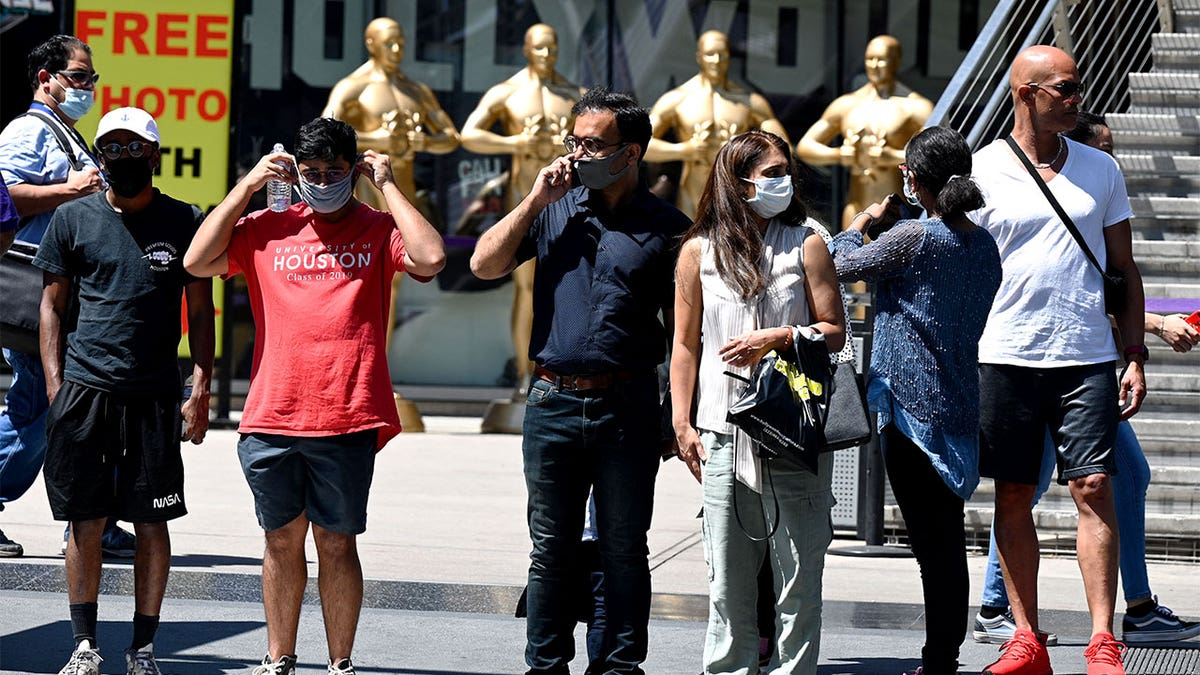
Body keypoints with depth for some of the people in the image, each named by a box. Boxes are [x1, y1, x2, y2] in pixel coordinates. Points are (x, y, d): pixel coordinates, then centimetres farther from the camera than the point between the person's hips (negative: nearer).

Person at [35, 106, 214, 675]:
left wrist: (201, 390, 1)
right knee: (85, 521, 2)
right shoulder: (73, 219, 7)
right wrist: (55, 388, 2)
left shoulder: (184, 222, 6)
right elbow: (52, 304, 11)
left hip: (154, 394, 0)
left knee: (152, 521, 0)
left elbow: (200, 312, 10)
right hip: (84, 388, 0)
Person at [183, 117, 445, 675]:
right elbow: (198, 261, 1)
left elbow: (430, 259, -12)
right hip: (271, 419, 2)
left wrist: (387, 186, -5)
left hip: (348, 420, -2)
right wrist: (248, 186, 2)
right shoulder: (266, 229, 10)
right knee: (282, 539, 10)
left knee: (336, 542, 3)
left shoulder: (378, 230, 5)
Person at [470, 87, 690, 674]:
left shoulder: (667, 227, 2)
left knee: (624, 550, 5)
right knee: (551, 548, 7)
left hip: (627, 406, -2)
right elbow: (485, 265, 2)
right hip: (553, 403, 2)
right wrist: (535, 200, -4)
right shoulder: (554, 210, 9)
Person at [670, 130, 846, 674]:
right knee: (728, 576, 4)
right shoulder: (699, 251, 7)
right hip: (724, 432, 1)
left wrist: (778, 338, -14)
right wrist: (682, 423, 6)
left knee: (798, 569, -1)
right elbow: (685, 343, 11)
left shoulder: (806, 243, 4)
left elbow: (834, 331, 3)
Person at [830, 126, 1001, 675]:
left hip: (912, 403, -8)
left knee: (930, 542, -5)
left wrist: (863, 220, 18)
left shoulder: (912, 238, -15)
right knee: (948, 539, 12)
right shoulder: (985, 244, 8)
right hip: (962, 404, 8)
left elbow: (842, 264, -3)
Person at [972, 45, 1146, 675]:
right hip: (1005, 357, -1)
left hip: (1086, 357, 1)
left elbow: (1125, 269, 14)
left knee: (1093, 488, -7)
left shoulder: (1100, 170, 9)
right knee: (1013, 497, 4)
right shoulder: (980, 172, 1)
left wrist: (1135, 355, 6)